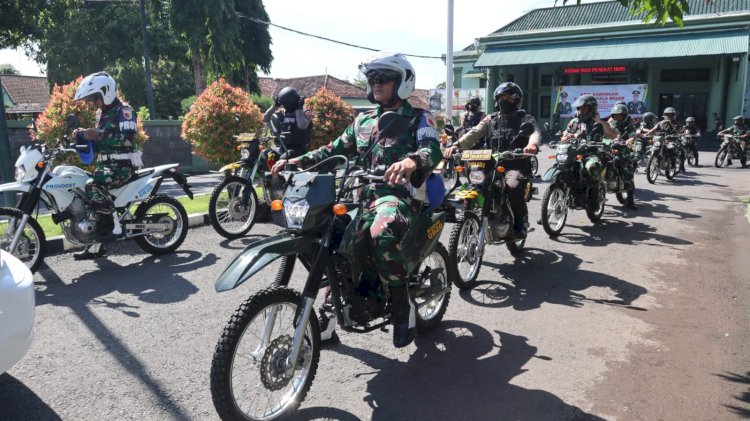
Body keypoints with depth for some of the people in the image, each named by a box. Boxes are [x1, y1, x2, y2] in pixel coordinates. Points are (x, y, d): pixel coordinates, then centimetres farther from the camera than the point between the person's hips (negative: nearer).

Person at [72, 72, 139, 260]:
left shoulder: (124, 110, -10)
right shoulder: (101, 113, 19)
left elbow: (127, 139, -24)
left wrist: (98, 135, -26)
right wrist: (84, 136, 7)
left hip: (122, 165, -10)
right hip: (104, 164, 10)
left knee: (93, 186, -31)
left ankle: (116, 226, -21)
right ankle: (95, 245, 9)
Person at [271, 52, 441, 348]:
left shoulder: (419, 118, 4)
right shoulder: (363, 120, 23)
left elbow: (433, 149, -15)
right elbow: (337, 148, 22)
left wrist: (412, 161, -40)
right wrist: (299, 161, 7)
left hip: (399, 193, -7)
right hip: (361, 193, 7)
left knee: (382, 232, -38)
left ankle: (404, 305, -20)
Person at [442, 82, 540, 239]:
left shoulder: (525, 118, 10)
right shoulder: (491, 119, 20)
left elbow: (535, 133, -10)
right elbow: (474, 133, 6)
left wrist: (533, 144, -36)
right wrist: (456, 145, -14)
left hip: (517, 164, -4)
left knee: (513, 187, -33)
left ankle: (520, 223, -9)